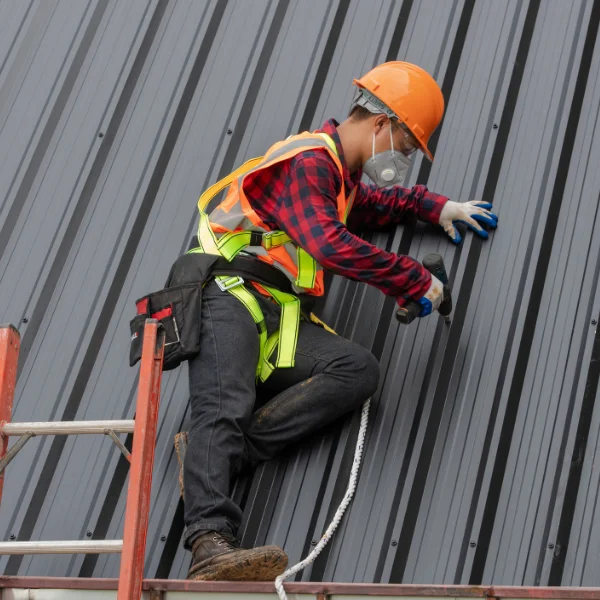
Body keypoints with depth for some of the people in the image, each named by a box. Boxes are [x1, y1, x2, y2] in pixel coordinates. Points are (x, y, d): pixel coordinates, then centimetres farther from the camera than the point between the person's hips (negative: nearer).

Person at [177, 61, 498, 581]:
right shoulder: (308, 160, -6)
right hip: (230, 298, -8)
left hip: (281, 321, 8)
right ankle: (210, 545, -45)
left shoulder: (338, 172, 25)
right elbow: (332, 245, -21)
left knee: (360, 369, -17)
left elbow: (368, 204, 50)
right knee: (225, 409, -30)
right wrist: (417, 282, -13)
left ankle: (225, 451, -25)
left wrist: (434, 206, 35)